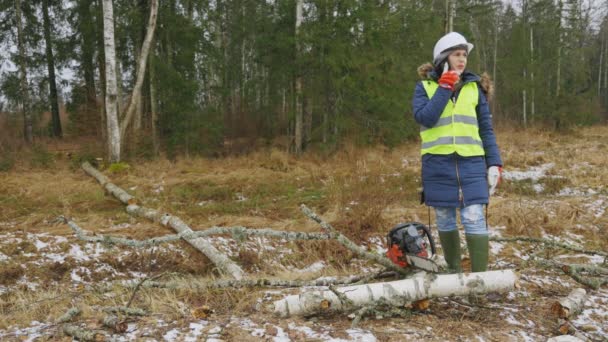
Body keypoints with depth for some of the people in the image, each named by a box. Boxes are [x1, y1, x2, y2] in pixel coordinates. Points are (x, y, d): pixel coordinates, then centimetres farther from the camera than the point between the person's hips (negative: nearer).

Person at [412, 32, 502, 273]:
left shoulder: (474, 87, 8)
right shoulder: (425, 86, 2)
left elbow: (486, 129, 8)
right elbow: (424, 119, -14)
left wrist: (494, 164, 2)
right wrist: (444, 88, -12)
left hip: (471, 162, 1)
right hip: (438, 163, 0)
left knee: (474, 219, -8)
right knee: (445, 220, 10)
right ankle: (454, 270, 27)